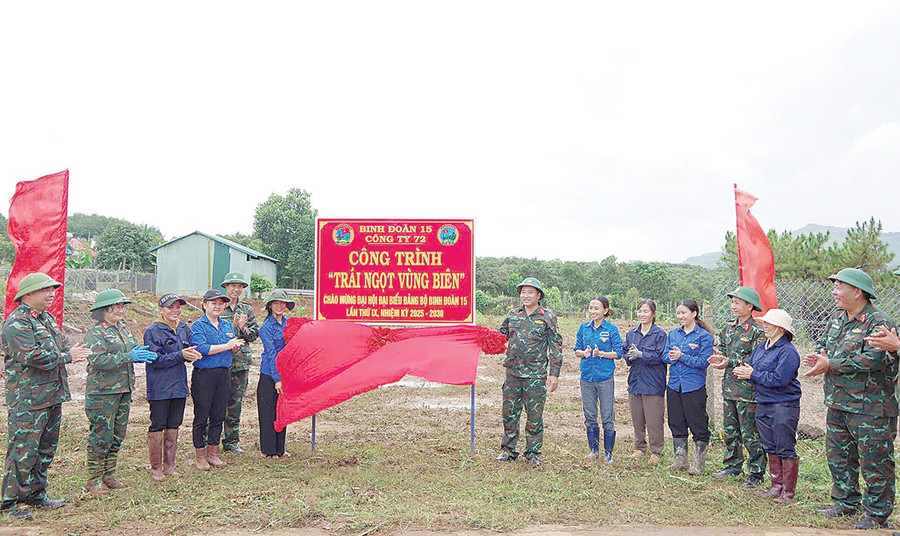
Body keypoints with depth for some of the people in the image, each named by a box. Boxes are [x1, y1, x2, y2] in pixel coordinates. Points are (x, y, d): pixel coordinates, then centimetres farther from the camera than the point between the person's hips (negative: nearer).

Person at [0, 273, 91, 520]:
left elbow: (63, 342, 15)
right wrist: (66, 356, -17)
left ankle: (36, 495, 29)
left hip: (52, 396, 9)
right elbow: (31, 356, -24)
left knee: (46, 448, 17)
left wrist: (75, 350, -8)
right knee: (23, 451, -3)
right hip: (28, 400, -9)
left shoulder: (47, 318, 15)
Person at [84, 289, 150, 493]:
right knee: (101, 436, -2)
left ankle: (109, 476, 24)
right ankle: (93, 480, 11)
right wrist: (129, 357, -26)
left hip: (124, 390, 8)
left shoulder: (124, 328, 12)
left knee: (118, 436, 13)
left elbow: (135, 349, 18)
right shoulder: (95, 333, -10)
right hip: (102, 393, -7)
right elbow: (98, 361, -22)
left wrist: (142, 353, -4)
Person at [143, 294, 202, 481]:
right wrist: (180, 355, -23)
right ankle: (155, 468, 15)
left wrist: (191, 355, -9)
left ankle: (169, 465, 23)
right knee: (158, 427, 3)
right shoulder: (152, 331, -10)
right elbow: (155, 359, -15)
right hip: (159, 387, -6)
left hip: (179, 385, 6)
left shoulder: (185, 329, 9)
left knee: (174, 426, 12)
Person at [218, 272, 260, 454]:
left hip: (241, 361, 4)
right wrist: (232, 326, -18)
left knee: (236, 402, 9)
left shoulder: (247, 309, 11)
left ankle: (231, 440, 19)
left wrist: (243, 329, -8)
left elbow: (254, 334, 11)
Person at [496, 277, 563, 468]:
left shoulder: (548, 317, -1)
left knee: (534, 415, 4)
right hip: (513, 373, 3)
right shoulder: (512, 315, 8)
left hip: (536, 375, -3)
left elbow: (556, 346, -1)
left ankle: (533, 453, 18)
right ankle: (508, 450, 23)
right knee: (509, 412, 9)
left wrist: (554, 373, -6)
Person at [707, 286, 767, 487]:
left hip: (747, 390, -7)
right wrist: (718, 358, -2)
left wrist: (730, 362, -22)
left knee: (750, 434, 0)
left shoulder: (757, 331, -11)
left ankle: (756, 473, 11)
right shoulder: (728, 329, 13)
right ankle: (733, 466, 29)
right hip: (729, 387, 8)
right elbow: (721, 350, 20)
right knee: (729, 431, 15)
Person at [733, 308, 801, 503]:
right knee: (770, 448, 15)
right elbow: (749, 367, 15)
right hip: (762, 404, 9)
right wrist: (742, 371, -8)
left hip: (783, 406, -8)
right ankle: (776, 487, 25)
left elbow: (779, 379, -22)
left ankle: (788, 492, 9)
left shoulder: (788, 351, -15)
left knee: (786, 450, 0)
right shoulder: (760, 347, 12)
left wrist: (753, 374, -15)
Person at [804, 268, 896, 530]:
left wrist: (830, 365, -21)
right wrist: (819, 356, -5)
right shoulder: (836, 319, 11)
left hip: (869, 408, -8)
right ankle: (846, 502, 31)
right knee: (838, 456, 17)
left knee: (874, 462, 3)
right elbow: (822, 343, 20)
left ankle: (876, 513, 16)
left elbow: (872, 360, -26)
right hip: (837, 404, 9)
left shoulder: (878, 324, -16)